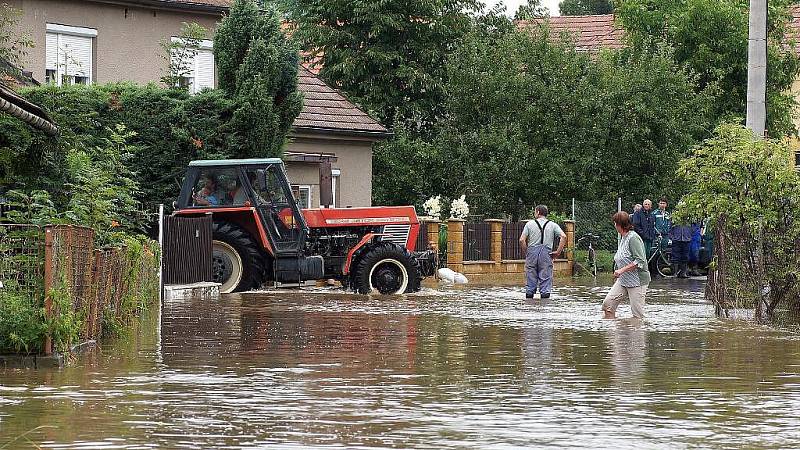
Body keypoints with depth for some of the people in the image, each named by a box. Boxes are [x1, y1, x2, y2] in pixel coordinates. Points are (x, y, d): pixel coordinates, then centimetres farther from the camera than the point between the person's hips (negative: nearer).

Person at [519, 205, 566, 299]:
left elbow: (522, 240, -5)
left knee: (531, 278, 7)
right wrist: (558, 252, -1)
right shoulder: (552, 225, 7)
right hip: (546, 253, 0)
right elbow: (563, 237, -5)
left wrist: (526, 251, 7)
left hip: (532, 252, 0)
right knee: (545, 278, 3)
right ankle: (545, 294, 0)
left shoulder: (530, 224, 4)